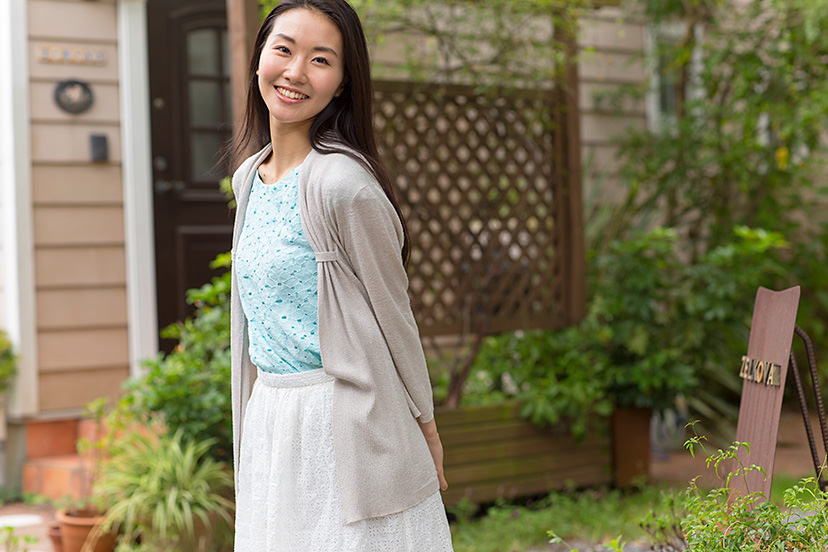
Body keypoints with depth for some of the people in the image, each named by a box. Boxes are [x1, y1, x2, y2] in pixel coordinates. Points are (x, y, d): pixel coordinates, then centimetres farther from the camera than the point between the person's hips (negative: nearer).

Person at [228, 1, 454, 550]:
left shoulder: (344, 184, -17)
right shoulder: (250, 178, 8)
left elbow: (393, 315, -10)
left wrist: (423, 423, -3)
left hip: (344, 421, -7)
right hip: (270, 419, 7)